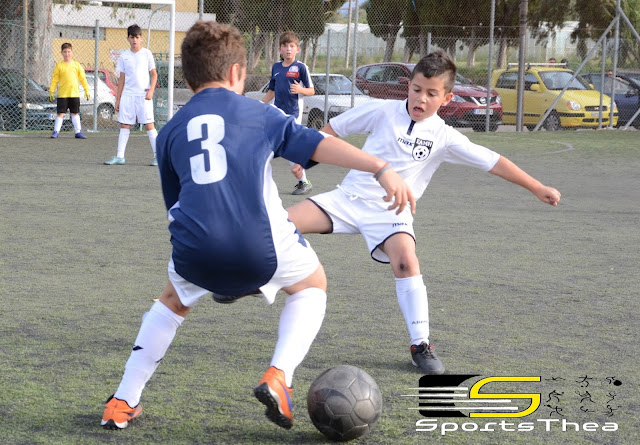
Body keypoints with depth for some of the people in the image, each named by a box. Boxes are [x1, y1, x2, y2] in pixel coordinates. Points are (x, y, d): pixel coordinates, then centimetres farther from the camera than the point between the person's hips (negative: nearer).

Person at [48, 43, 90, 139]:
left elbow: (83, 79, 11)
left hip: (75, 94, 2)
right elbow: (54, 80, 3)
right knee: (60, 113, -4)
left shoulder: (77, 65, 8)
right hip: (62, 94, -2)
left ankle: (78, 132, 13)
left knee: (75, 113, 8)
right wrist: (51, 92, -2)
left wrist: (87, 91, 6)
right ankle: (56, 131, 2)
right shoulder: (59, 66, 2)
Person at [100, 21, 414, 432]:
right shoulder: (258, 113, 13)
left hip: (194, 248, 3)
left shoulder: (171, 131, 21)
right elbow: (321, 146, 3)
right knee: (313, 285, 28)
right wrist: (382, 169, -2)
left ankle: (123, 403, 29)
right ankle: (278, 377, 7)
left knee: (174, 302, 35)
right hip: (259, 246, -3)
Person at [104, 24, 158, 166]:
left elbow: (154, 74, 4)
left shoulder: (146, 53, 2)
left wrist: (151, 91, -10)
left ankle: (158, 156, -2)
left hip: (143, 95, -3)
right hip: (127, 95, 3)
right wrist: (118, 99, 10)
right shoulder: (124, 56, 9)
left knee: (149, 124, -6)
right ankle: (119, 156, 5)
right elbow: (122, 79, 12)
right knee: (124, 125, 2)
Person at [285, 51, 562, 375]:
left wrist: (537, 188, 0)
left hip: (390, 211, -1)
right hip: (349, 196, 1)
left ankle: (421, 345, -17)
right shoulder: (382, 112, -1)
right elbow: (332, 130, 10)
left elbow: (494, 163, 1)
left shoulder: (444, 138, -1)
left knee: (406, 262, -28)